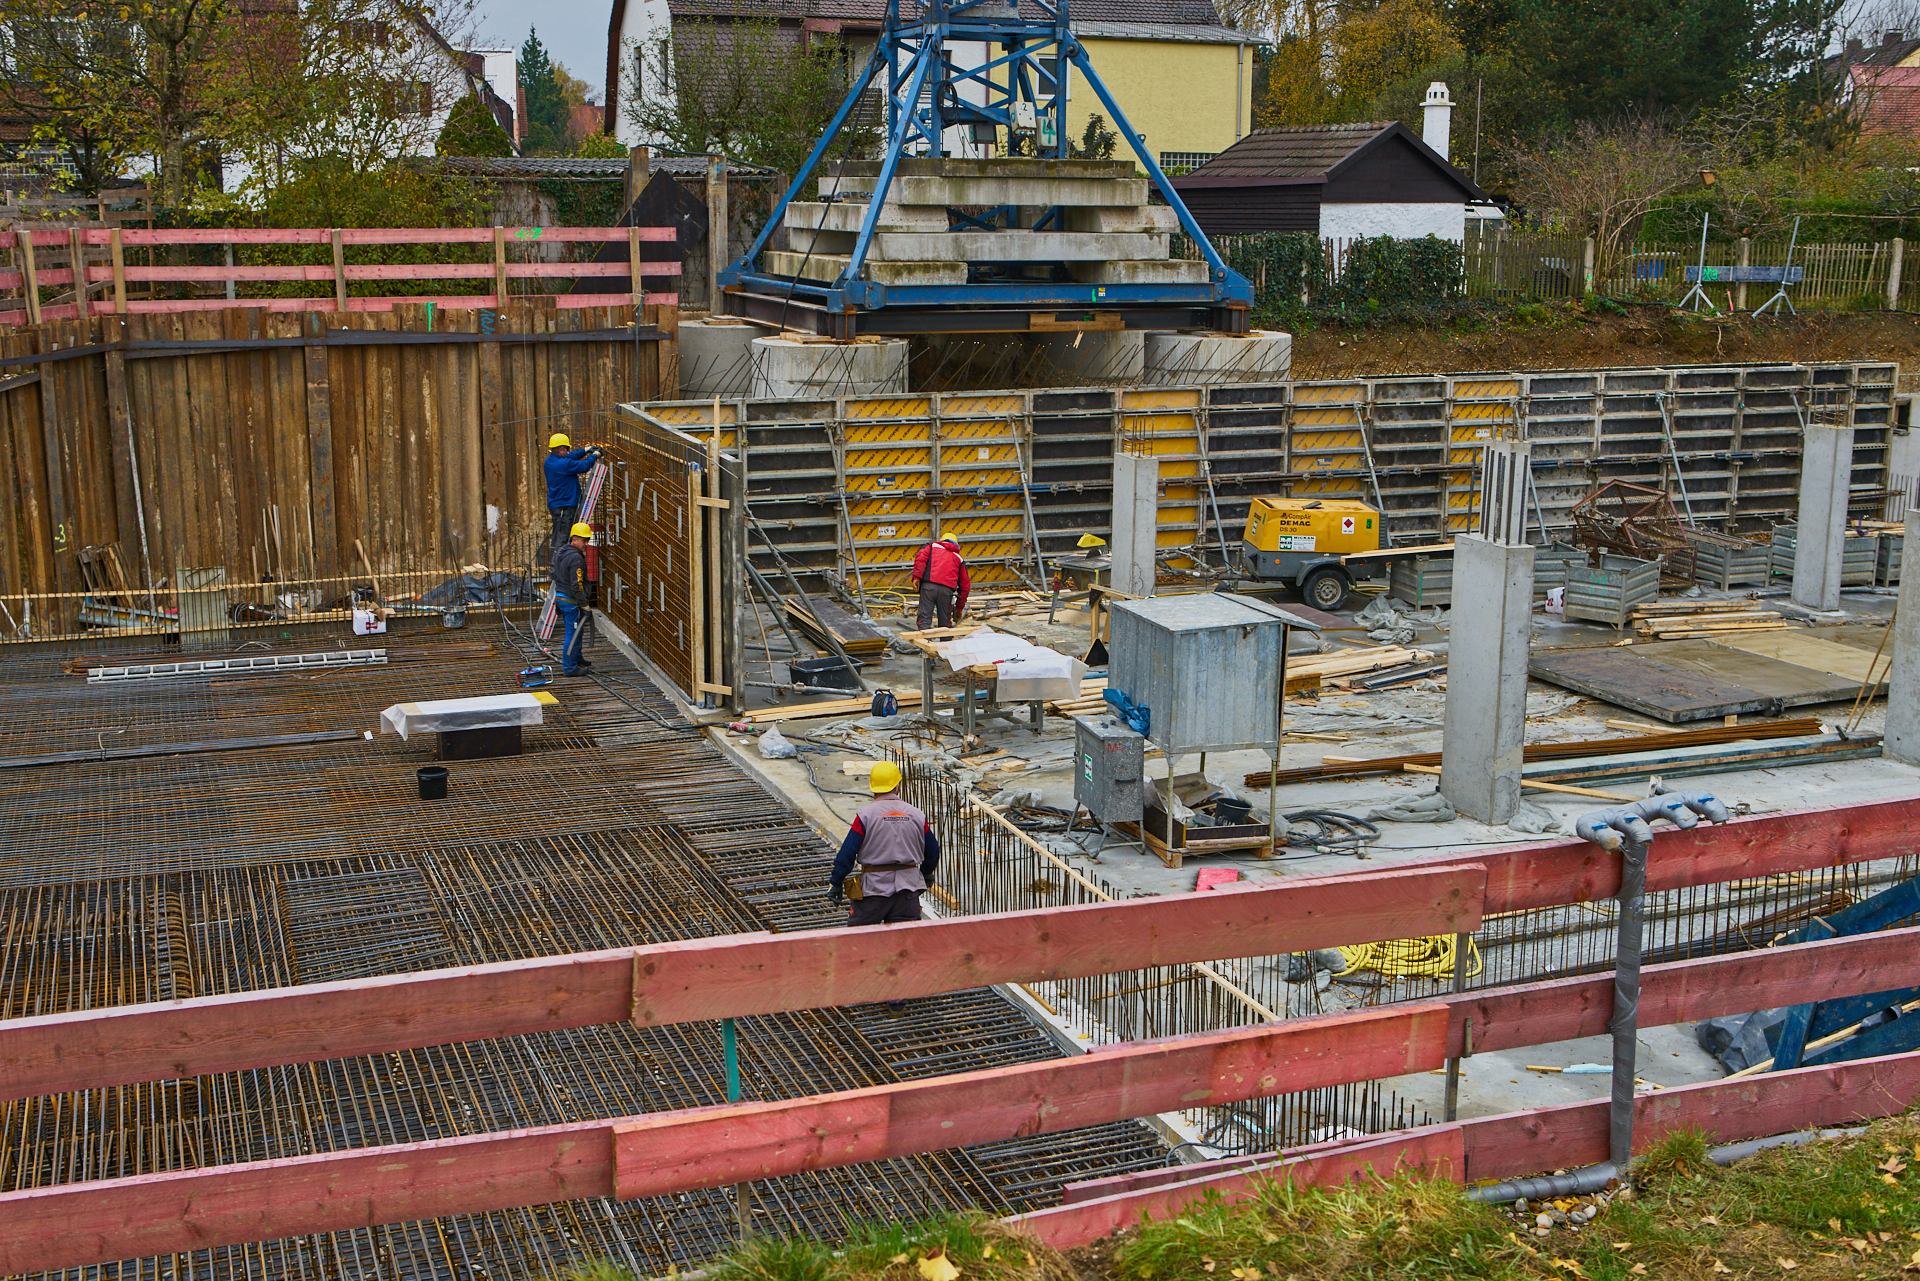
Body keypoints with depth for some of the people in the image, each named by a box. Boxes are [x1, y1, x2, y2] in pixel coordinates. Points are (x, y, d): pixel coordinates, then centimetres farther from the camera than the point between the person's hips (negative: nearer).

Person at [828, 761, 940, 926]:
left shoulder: (865, 814, -8)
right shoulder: (916, 815, 4)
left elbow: (847, 853, -10)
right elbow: (932, 852, 14)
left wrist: (837, 884, 0)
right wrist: (926, 874, 33)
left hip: (874, 886, -3)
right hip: (908, 886, 3)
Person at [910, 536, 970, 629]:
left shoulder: (932, 546, 25)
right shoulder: (958, 558, 28)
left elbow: (920, 558, 2)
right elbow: (965, 585, 26)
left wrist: (916, 578, -7)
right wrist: (959, 608, 33)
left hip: (929, 586, -1)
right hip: (947, 589, 1)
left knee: (924, 619, -1)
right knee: (945, 622, 12)